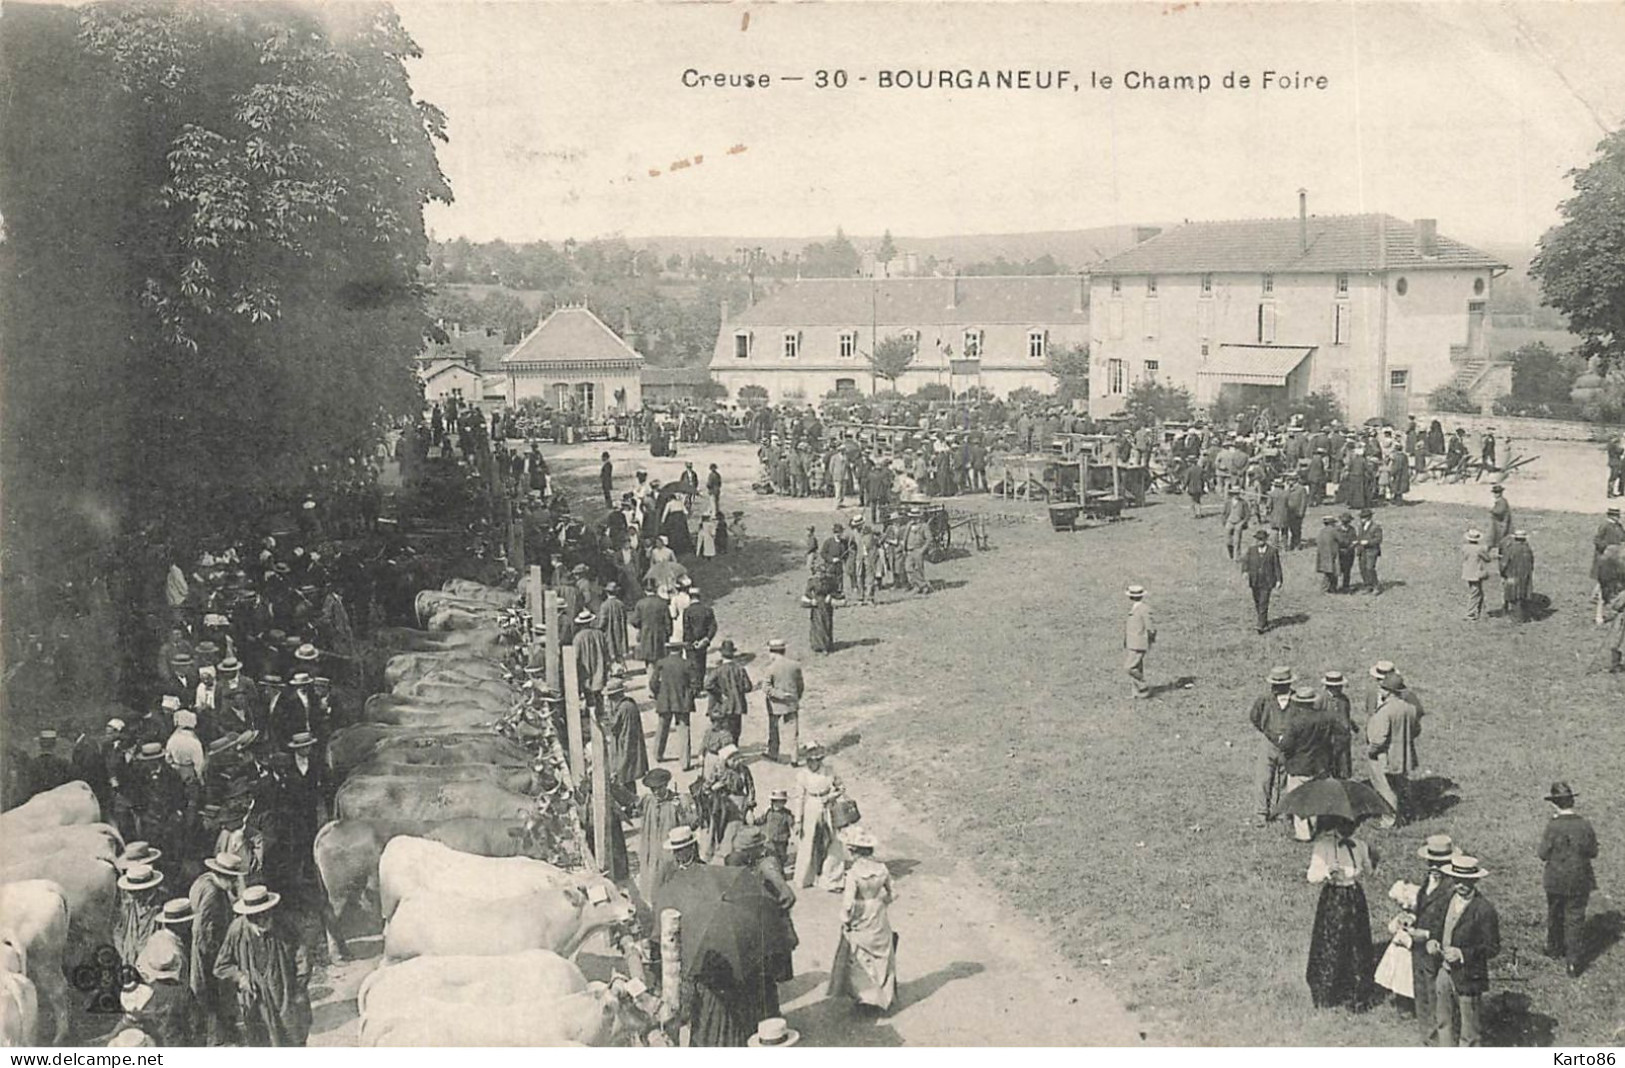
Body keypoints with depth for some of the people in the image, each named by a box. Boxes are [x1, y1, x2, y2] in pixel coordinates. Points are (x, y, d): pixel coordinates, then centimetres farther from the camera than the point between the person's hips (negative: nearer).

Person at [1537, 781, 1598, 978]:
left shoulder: (1552, 826, -20)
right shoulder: (1585, 825, -12)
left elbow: (1543, 855, -15)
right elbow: (1593, 853, -2)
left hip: (1556, 881, -1)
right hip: (1580, 881, 1)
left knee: (1555, 915, 21)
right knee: (1576, 919, 9)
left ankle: (1555, 949, 39)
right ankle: (1574, 963, 10)